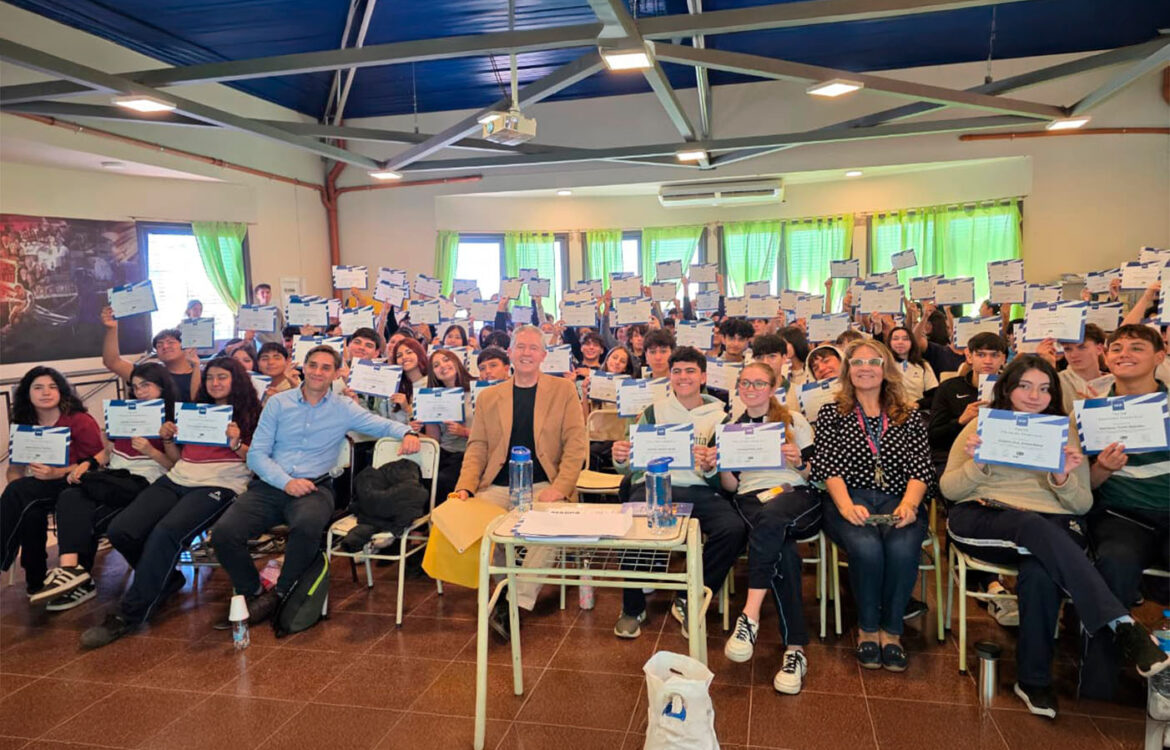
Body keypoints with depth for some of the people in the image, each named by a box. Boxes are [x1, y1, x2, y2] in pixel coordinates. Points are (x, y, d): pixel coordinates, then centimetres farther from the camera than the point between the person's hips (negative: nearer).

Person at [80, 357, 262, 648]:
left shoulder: (249, 415, 9)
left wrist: (236, 444, -16)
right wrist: (167, 438, 8)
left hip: (219, 485, -7)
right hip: (177, 479, 7)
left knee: (166, 532, -31)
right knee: (120, 531, -15)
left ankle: (129, 615, -18)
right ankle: (166, 580, 11)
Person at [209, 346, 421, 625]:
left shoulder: (343, 408, 10)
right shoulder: (278, 403, 11)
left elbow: (383, 425, 8)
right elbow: (256, 454, 6)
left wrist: (407, 433, -16)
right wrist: (286, 481, -11)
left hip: (314, 487, -2)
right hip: (270, 485, 2)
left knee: (308, 526, -37)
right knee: (223, 533, -23)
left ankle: (278, 593, -9)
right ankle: (253, 592, 4)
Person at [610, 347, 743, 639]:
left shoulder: (719, 417, 13)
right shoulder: (653, 412, 15)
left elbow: (723, 479, 8)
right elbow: (632, 467, 14)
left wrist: (709, 467, -15)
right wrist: (620, 459, -10)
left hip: (699, 489, 1)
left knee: (734, 529, -28)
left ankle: (688, 601, -7)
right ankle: (632, 608, -8)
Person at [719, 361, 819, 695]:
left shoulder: (794, 421, 16)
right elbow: (731, 485, 15)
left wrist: (798, 463, -11)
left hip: (797, 495, -1)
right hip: (751, 499, 1)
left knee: (771, 517, -39)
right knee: (782, 548, -33)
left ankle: (749, 617, -40)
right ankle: (795, 649, -34)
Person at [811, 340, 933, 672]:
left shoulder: (910, 416, 18)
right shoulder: (831, 413, 15)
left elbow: (922, 470, 6)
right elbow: (827, 467, 2)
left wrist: (908, 505, -15)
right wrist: (846, 505, -17)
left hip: (898, 501, 1)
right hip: (849, 500, -1)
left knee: (902, 548, -32)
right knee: (867, 547, -33)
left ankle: (891, 630, -9)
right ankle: (867, 628, -7)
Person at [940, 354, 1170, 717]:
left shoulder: (1064, 430, 16)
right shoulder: (982, 425, 12)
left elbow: (1083, 505, 10)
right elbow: (948, 489, 7)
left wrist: (1063, 480, -12)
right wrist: (976, 465, -13)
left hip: (1053, 524, 1)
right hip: (983, 519, -1)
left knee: (1041, 573, -35)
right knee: (1036, 529, -36)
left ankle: (1033, 679, -20)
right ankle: (1122, 624, -34)